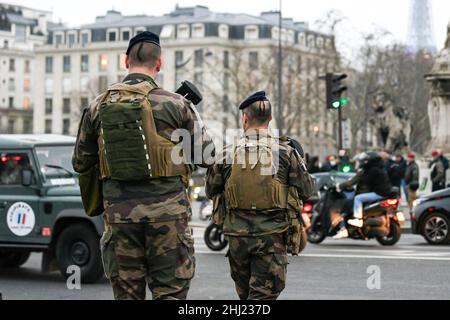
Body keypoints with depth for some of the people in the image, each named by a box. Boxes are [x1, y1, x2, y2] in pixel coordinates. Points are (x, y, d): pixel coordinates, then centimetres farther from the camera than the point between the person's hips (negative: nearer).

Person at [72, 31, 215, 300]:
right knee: (170, 293, 3)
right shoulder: (175, 104, -5)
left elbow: (80, 164, 13)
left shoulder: (99, 107, 4)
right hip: (167, 212, -3)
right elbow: (207, 156, 4)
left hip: (119, 213, 3)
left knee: (126, 294, 10)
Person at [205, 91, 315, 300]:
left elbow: (211, 192, 10)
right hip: (272, 236, -2)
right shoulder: (285, 152, -5)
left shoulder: (228, 153, -1)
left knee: (245, 293, 17)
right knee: (264, 294, -2)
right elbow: (306, 191, 2)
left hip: (237, 235, 2)